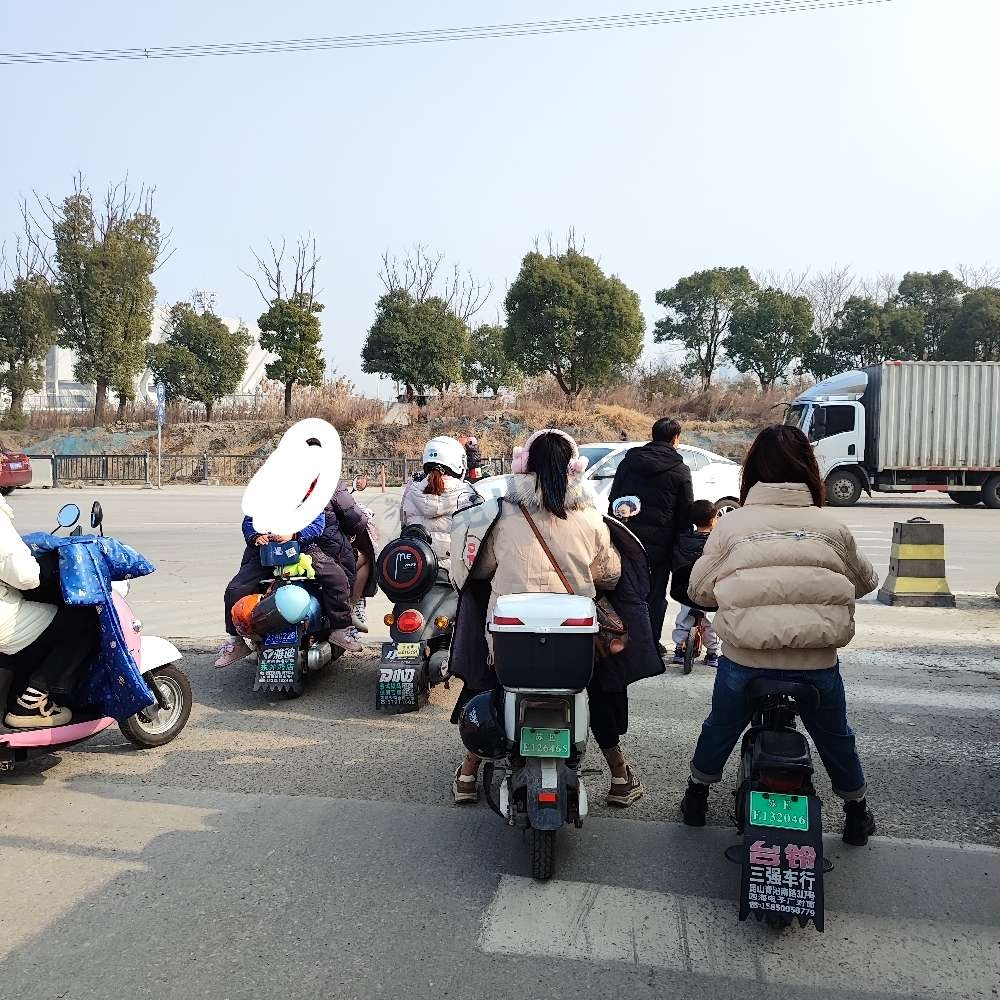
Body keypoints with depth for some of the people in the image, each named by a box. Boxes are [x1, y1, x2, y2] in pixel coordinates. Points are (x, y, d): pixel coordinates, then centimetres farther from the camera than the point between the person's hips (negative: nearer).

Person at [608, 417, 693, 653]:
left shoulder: (630, 460, 5)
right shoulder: (680, 471, -3)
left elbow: (613, 498, 7)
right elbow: (686, 512, -3)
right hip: (660, 543, -3)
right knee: (656, 593, 9)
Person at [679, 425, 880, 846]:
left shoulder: (730, 525, -4)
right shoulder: (832, 527, -1)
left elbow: (699, 587, 1)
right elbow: (865, 582, 14)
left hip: (744, 662, -1)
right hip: (817, 665, 1)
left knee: (720, 728, 25)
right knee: (836, 737, 27)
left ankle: (697, 796, 42)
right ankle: (856, 814, 45)